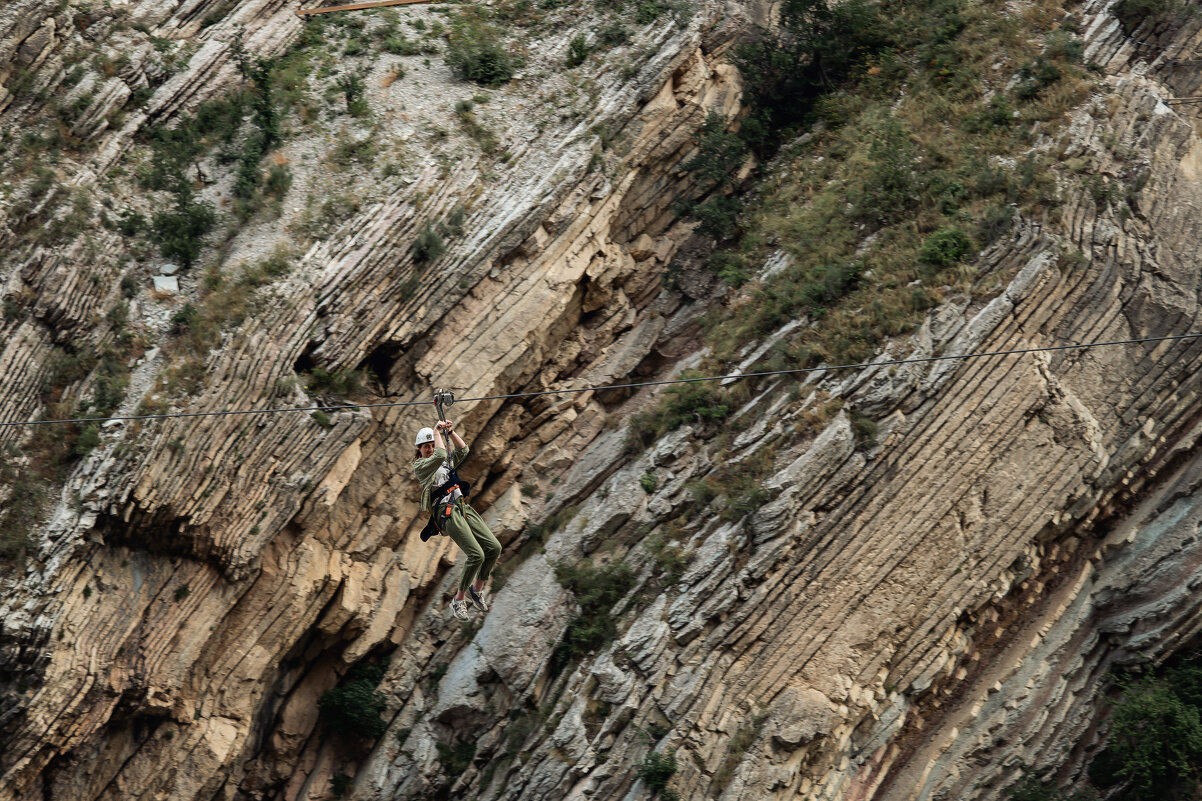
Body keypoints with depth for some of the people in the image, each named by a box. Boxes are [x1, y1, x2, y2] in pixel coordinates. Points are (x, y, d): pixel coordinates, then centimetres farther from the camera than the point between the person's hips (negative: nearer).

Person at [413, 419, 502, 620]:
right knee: (476, 555, -20)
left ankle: (477, 588, 15)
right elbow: (440, 455, -14)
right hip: (447, 513, -8)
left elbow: (463, 450, 15)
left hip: (463, 507, 8)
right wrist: (437, 431, -3)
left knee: (494, 547, -5)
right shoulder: (420, 466, 2)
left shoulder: (448, 462, 24)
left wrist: (450, 431, 6)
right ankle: (458, 601, -6)